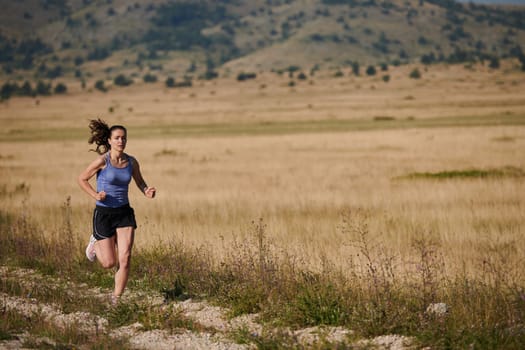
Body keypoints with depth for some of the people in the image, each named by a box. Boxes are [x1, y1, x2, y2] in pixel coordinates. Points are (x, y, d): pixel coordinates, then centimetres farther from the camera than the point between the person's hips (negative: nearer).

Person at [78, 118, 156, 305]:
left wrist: (147, 191, -7)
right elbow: (82, 179, -1)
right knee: (109, 263, 2)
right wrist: (95, 195, -17)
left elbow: (140, 182, 15)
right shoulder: (102, 160, -13)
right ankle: (96, 243, 35)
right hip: (104, 214, -3)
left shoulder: (131, 162, -1)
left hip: (124, 213, 3)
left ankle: (116, 299, 5)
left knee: (125, 259, -9)